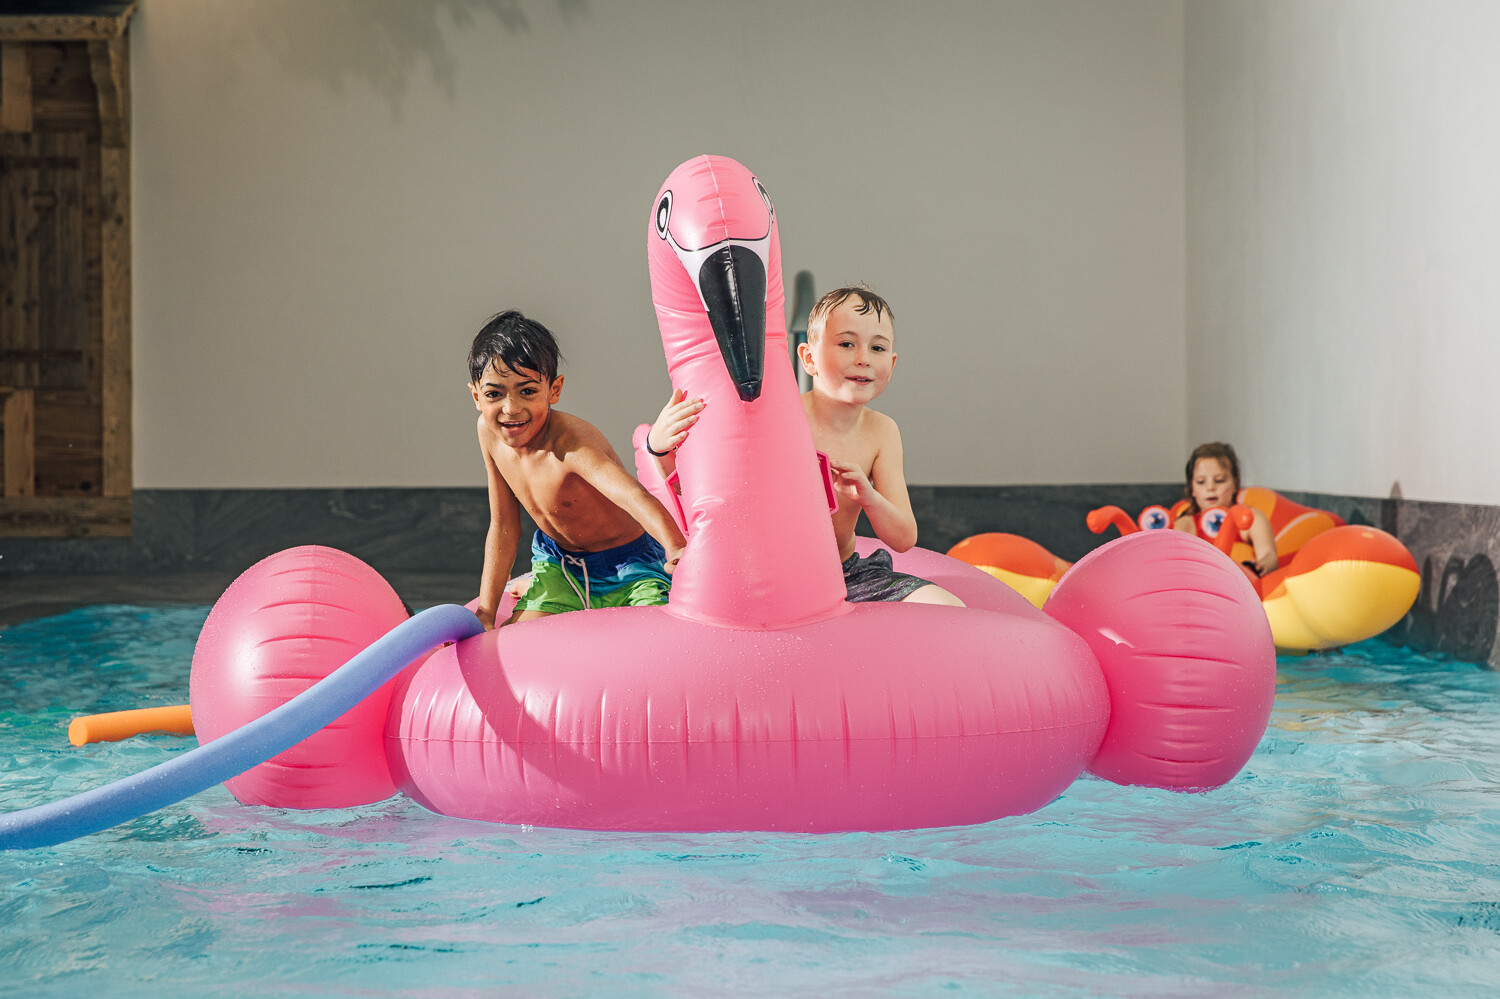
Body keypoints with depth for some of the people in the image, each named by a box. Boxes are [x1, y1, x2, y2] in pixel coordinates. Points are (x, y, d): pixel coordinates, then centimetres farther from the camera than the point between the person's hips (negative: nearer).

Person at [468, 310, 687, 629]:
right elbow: (504, 527, -1)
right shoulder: (489, 432, -12)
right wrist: (485, 614, -5)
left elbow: (634, 495, -53)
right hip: (557, 562, 6)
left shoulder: (569, 442, -34)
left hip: (628, 564, -6)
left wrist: (676, 548, -74)